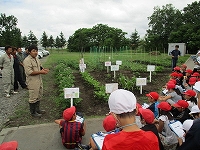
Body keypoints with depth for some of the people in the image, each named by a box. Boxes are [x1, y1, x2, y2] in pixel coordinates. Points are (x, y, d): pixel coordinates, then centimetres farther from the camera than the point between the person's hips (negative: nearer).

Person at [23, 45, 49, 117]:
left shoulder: (36, 59, 11)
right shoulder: (27, 60, -17)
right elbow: (29, 72, -24)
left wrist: (44, 69, -1)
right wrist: (41, 72, -23)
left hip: (39, 81, 9)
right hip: (32, 82, -9)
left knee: (38, 96, 20)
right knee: (33, 98, 3)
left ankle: (37, 109, 35)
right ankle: (33, 112, 18)